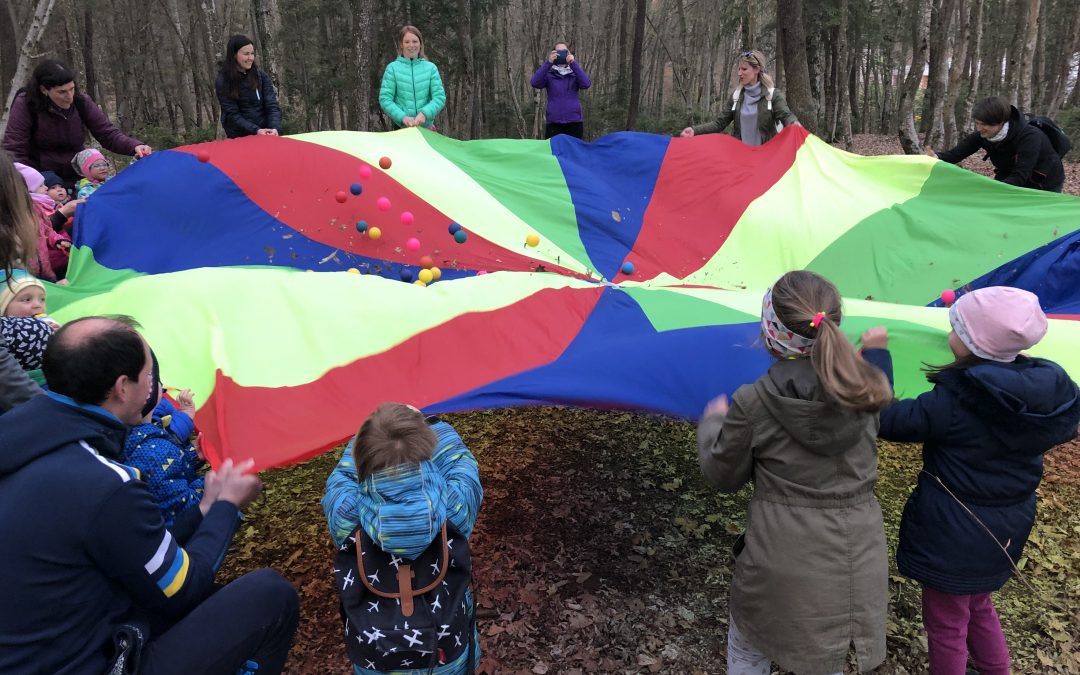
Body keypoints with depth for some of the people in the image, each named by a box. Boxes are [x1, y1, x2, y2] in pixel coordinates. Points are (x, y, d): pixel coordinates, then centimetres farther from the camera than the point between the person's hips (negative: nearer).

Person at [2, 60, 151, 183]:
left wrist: (135, 146, -28)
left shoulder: (82, 102, -5)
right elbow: (14, 151, -14)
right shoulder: (25, 105, -13)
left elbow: (108, 134, -7)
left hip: (75, 179, 3)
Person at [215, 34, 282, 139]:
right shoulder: (222, 82, -4)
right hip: (239, 138, -2)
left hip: (265, 134, 2)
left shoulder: (260, 75, 2)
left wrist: (275, 128, -23)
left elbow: (272, 105, -4)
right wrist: (256, 130, -24)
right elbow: (232, 114, -9)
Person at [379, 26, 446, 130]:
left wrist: (424, 113, -18)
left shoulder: (430, 68, 4)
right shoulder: (393, 68, 0)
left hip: (426, 126, 1)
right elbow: (385, 99, -3)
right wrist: (403, 117, -19)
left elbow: (440, 97, 0)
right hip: (401, 127, -1)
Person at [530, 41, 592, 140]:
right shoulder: (549, 73, 5)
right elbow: (534, 83, -13)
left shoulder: (575, 72, 9)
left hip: (574, 121, 1)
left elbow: (586, 84, -10)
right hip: (553, 122, -1)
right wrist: (548, 62, -20)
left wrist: (573, 63, -17)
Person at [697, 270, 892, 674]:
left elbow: (723, 477, -4)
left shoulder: (751, 403, -18)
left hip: (784, 563, -4)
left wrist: (714, 421, 13)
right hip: (860, 559, 4)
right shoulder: (865, 391, -7)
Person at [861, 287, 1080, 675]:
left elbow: (886, 420, -23)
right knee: (977, 606, 31)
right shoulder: (1047, 392, -10)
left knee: (946, 623, 14)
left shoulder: (954, 402, -28)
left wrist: (876, 354, -15)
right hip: (1006, 529, 7)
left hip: (953, 535, -7)